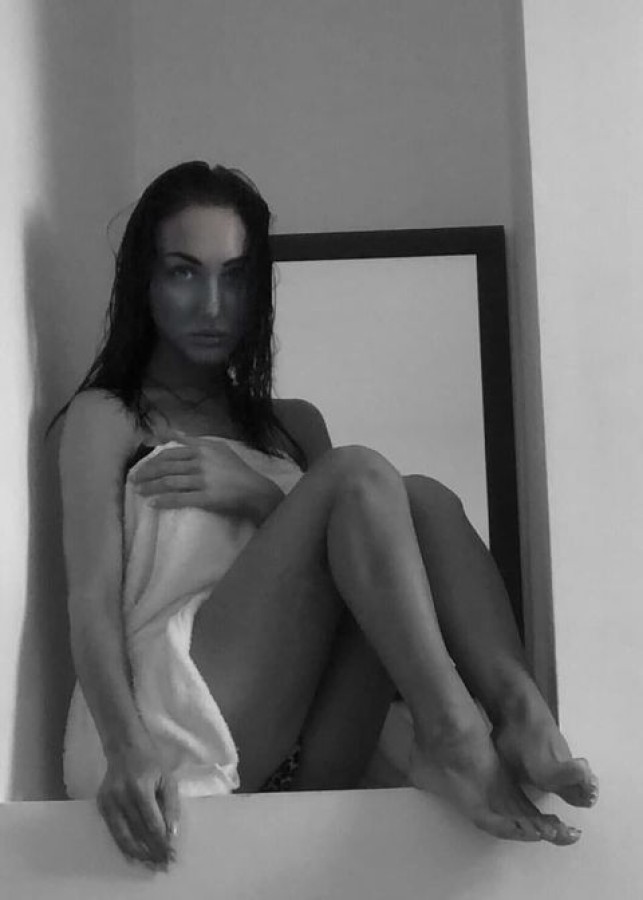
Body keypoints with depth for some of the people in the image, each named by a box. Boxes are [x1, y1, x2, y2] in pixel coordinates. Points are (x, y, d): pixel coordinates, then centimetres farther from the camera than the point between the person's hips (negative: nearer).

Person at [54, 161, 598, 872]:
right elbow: (94, 600, -4)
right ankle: (457, 734, -34)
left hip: (305, 765, 5)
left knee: (423, 499, -13)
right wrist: (127, 744, -24)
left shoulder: (294, 425, 28)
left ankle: (522, 714, -33)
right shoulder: (106, 418, 12)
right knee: (362, 473, -17)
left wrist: (261, 498, -6)